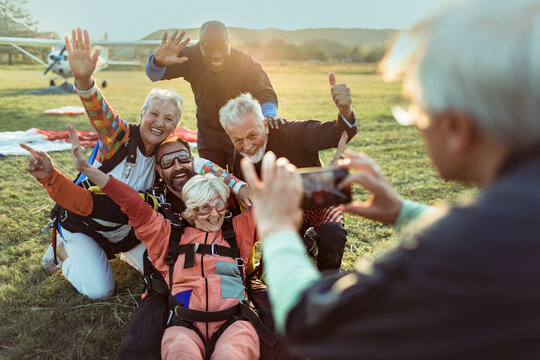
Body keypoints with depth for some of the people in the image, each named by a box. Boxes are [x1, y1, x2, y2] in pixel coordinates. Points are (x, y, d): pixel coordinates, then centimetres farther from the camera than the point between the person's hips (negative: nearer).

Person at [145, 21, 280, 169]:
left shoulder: (247, 63, -20)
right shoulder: (191, 57, -16)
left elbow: (265, 95, -25)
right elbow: (154, 75, -18)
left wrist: (269, 115, -50)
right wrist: (158, 61, -44)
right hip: (208, 134, 2)